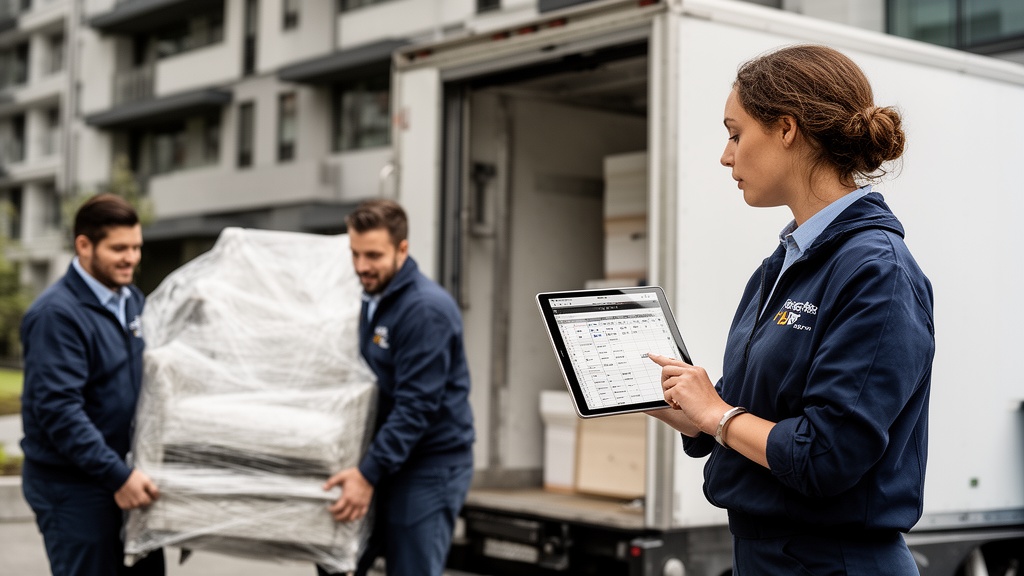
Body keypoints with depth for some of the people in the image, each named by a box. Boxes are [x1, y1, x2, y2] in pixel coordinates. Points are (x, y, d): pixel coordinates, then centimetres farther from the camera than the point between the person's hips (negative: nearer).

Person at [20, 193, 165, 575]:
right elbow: (58, 410, -23)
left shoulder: (133, 301, 10)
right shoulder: (56, 314, -17)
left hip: (127, 479, 8)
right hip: (72, 486, -8)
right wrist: (117, 475, -27)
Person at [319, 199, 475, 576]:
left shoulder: (427, 309, -20)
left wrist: (369, 473, -26)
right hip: (386, 458, 9)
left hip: (429, 466, -9)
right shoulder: (372, 298, 8)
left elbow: (416, 406, -25)